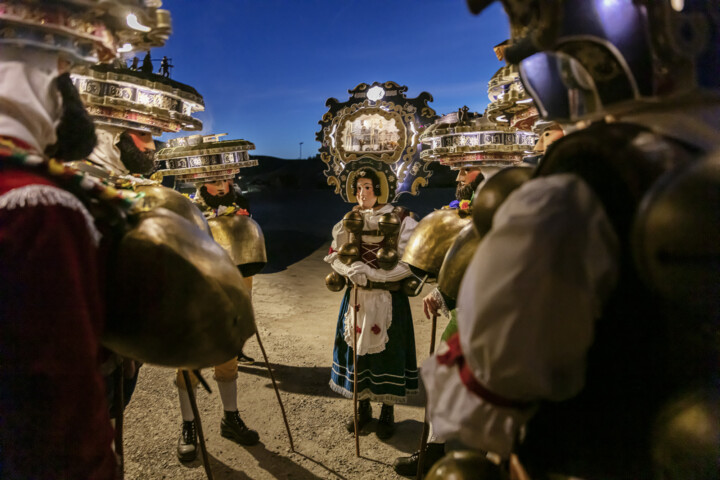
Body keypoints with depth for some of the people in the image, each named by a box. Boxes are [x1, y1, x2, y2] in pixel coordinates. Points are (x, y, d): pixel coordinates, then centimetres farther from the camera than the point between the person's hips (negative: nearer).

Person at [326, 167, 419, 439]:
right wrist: (351, 269, -17)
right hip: (357, 296, 4)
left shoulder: (400, 219, -9)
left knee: (388, 350, 6)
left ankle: (387, 412, 27)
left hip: (389, 298, -3)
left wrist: (369, 273, -20)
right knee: (358, 347, 11)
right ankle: (363, 408, 32)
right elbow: (334, 255, 5)